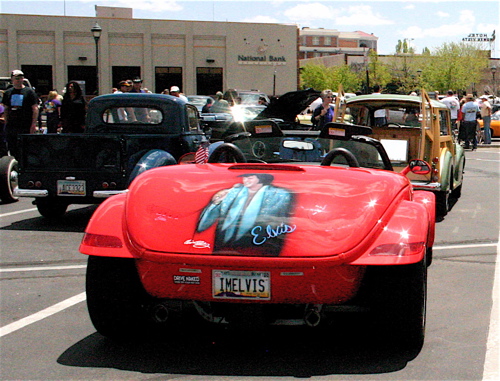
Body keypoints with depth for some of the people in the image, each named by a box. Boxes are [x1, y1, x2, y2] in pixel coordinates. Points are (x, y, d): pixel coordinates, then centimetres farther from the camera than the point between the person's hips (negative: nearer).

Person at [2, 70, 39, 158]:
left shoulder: (29, 92, -1)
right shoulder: (8, 92, 13)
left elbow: (35, 109, -5)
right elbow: (6, 109, 18)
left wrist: (33, 125, -13)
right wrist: (6, 124, 9)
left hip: (26, 127, -4)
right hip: (11, 127, 4)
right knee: (12, 150, 7)